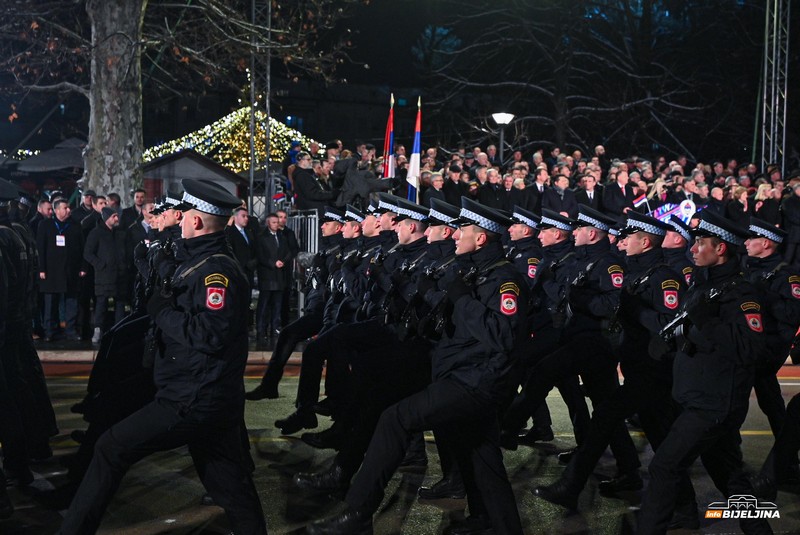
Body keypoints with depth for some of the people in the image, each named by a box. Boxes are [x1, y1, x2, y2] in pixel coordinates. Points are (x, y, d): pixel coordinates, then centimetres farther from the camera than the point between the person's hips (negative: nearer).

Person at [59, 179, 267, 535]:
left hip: (194, 403, -10)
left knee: (111, 449, -1)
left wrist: (162, 311, -15)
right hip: (212, 400, 10)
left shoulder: (216, 269, -16)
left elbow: (211, 334, -25)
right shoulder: (201, 261, 17)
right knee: (234, 493, 13)